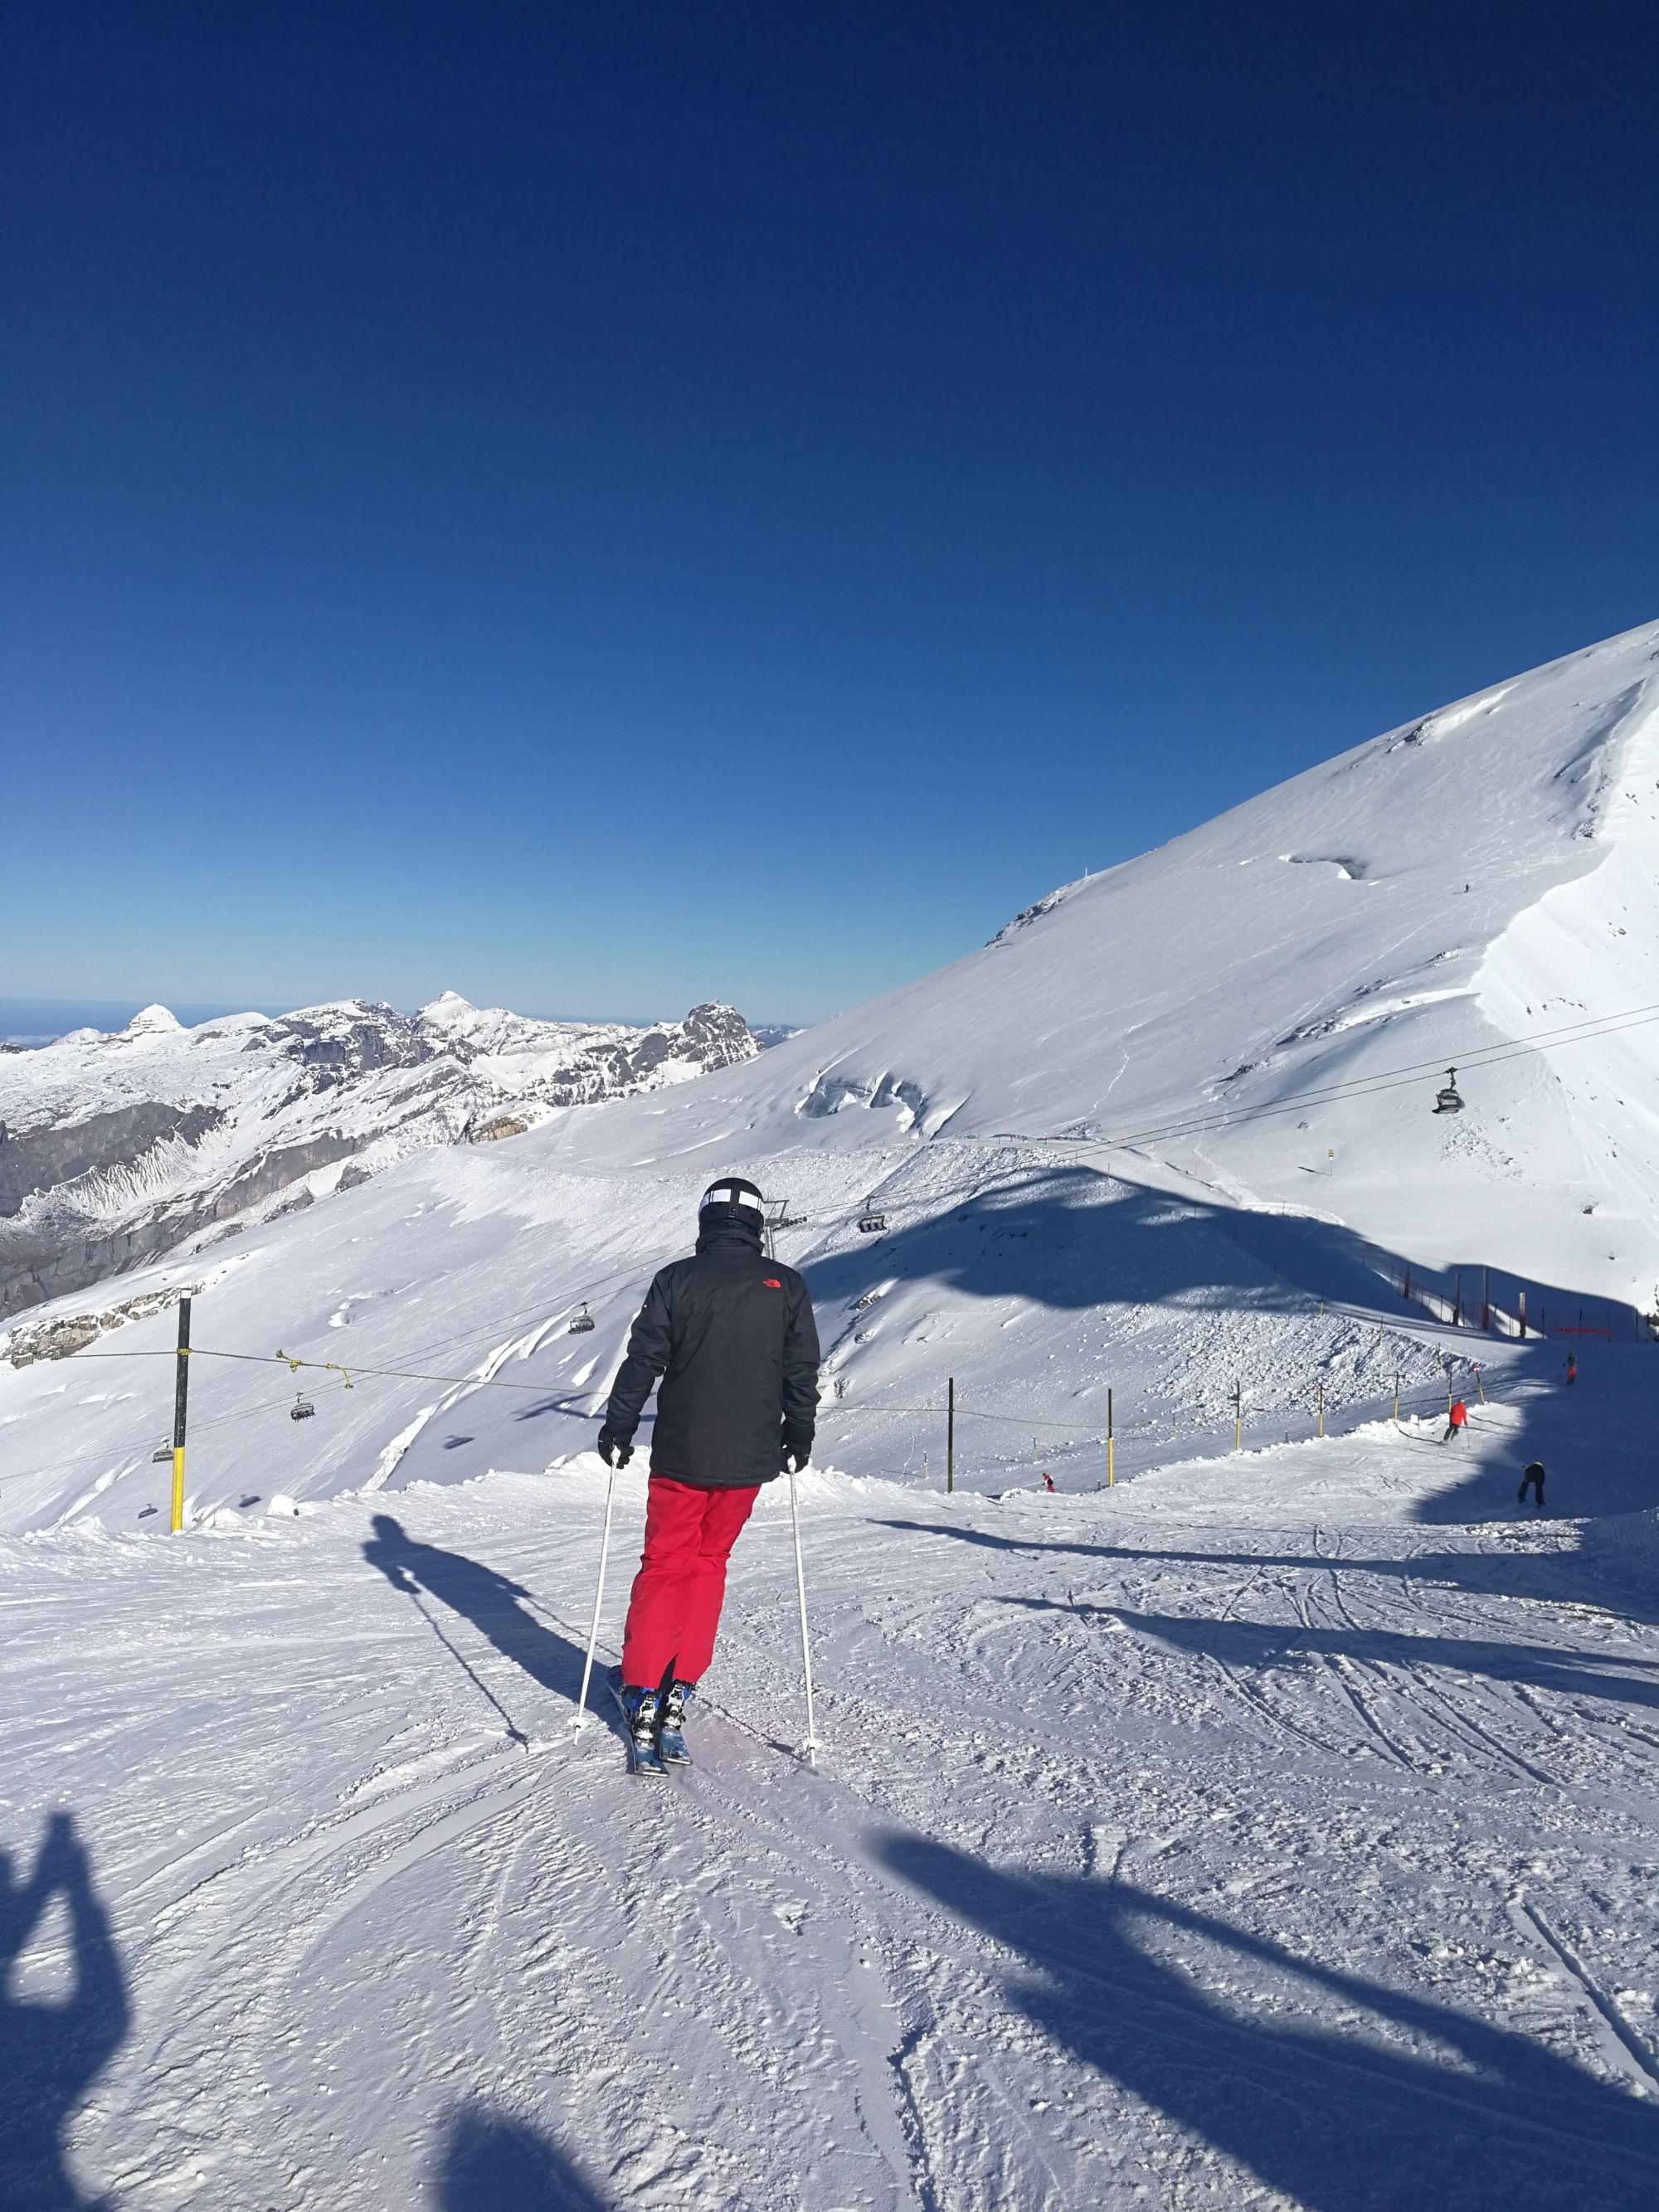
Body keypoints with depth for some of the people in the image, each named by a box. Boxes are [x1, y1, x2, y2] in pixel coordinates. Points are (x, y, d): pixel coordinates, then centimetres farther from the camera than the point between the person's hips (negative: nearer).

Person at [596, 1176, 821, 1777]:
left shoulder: (677, 1280, -5)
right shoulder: (786, 1287, 0)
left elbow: (642, 1361, -4)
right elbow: (803, 1374, 4)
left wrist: (617, 1432, 7)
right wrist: (798, 1441, 17)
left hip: (681, 1455, -1)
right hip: (748, 1459, 2)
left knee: (664, 1568, 10)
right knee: (709, 1563, 16)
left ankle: (642, 1691, 4)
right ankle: (678, 1689, 14)